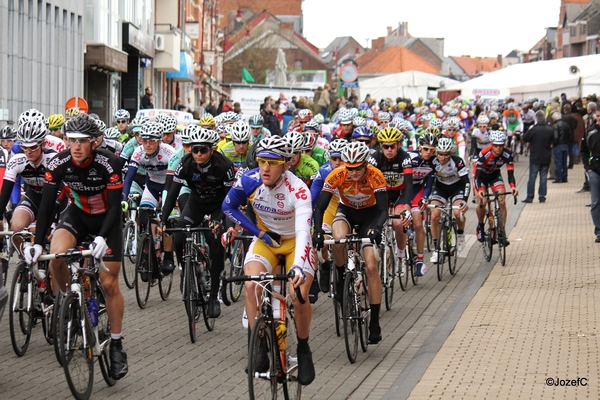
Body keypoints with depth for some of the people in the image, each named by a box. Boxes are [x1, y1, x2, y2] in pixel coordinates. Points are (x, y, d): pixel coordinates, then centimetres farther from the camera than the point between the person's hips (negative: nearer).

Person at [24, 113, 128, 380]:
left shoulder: (109, 163, -29)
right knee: (57, 255, -29)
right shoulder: (59, 164, -22)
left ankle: (116, 345, 10)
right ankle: (64, 299, 0)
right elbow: (47, 204, -19)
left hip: (107, 218, -2)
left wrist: (102, 238, -43)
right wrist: (38, 243, -29)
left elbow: (115, 206, -28)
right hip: (77, 214, 2)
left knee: (109, 283, -4)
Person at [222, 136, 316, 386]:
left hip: (295, 242, -3)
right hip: (265, 239, 3)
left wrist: (299, 267, -56)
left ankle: (303, 349, 5)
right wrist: (259, 232, -10)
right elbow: (229, 207, -2)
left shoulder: (298, 190, -30)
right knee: (251, 287, -24)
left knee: (299, 296, -22)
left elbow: (303, 232, -40)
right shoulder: (249, 181, -20)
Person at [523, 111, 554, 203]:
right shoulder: (550, 130, -4)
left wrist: (529, 130, 8)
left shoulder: (533, 130, -16)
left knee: (532, 177, 4)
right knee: (543, 177, 9)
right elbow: (553, 141, 10)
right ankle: (542, 197, 9)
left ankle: (530, 197, 5)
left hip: (535, 158, -3)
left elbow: (525, 139, -5)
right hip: (546, 157, 3)